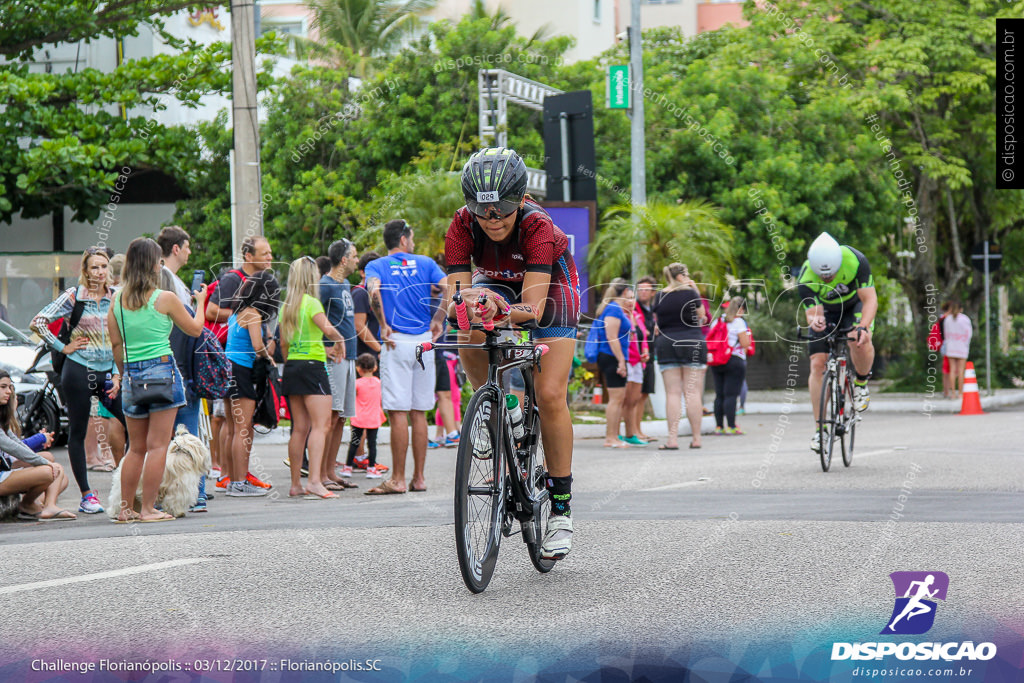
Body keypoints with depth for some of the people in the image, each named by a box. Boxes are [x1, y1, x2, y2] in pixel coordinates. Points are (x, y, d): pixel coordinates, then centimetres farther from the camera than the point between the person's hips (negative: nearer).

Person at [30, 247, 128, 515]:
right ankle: (86, 495, 7)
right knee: (78, 432, 1)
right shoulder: (74, 296, -3)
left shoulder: (117, 298, 7)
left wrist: (119, 374, 4)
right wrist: (63, 347, -5)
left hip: (109, 372, 3)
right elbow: (38, 322, -4)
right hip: (79, 370, -3)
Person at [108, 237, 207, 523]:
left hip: (132, 374, 5)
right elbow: (194, 329, 6)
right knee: (157, 445, -3)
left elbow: (116, 343, 11)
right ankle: (148, 508, -5)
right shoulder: (165, 299, -6)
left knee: (136, 448, 13)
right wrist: (200, 302, 23)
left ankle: (126, 508, 14)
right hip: (161, 370, -5)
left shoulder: (117, 300, 6)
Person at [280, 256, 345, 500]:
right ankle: (315, 480, -24)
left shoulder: (286, 306, 13)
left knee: (300, 427, 10)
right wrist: (340, 341, -4)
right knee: (320, 425, -11)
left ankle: (296, 483, 11)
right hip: (312, 367, -7)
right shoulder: (311, 303, -8)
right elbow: (327, 328, -23)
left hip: (291, 366, 7)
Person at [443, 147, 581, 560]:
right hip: (497, 286, 3)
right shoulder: (463, 226, -28)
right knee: (470, 337, -32)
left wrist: (504, 311, -63)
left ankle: (561, 508, -4)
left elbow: (533, 307, -42)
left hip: (549, 292, -3)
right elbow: (455, 296, -30)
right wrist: (463, 305, -54)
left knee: (550, 395, -15)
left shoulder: (538, 227, -36)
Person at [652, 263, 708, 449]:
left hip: (666, 345, 3)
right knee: (693, 392, 0)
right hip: (692, 343, -3)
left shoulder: (660, 297, 6)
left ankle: (672, 439, -6)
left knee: (672, 393, 1)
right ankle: (696, 438, 1)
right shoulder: (689, 293, -5)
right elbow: (702, 315, 5)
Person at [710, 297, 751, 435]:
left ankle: (719, 426, 10)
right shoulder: (739, 322, -9)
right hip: (735, 361, -6)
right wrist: (747, 333, 4)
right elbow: (745, 343, -13)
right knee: (731, 394, -7)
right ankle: (731, 426, -9)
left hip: (716, 363, 6)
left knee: (719, 394, 9)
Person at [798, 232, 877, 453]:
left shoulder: (855, 260, -34)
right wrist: (815, 321, -58)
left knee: (861, 343, -32)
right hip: (826, 312, 1)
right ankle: (820, 429, -3)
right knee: (817, 365, -11)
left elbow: (870, 300, -32)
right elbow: (812, 313, -33)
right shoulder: (805, 278, -32)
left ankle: (861, 383, -1)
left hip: (854, 305, -1)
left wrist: (863, 327, -49)